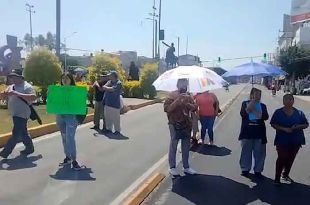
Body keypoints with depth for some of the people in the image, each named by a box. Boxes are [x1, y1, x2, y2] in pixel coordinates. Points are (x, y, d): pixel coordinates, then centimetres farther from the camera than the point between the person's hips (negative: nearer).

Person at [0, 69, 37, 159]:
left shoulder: (27, 86, -11)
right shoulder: (11, 87, 14)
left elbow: (34, 97, -26)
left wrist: (18, 94, -30)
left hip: (21, 114, -9)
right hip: (15, 114, 9)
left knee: (16, 134, -6)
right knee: (22, 133, 16)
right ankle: (29, 148, 28)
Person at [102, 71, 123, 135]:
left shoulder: (118, 83, -10)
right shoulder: (109, 82, 15)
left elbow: (112, 89, -20)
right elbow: (103, 87, 6)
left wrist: (106, 88, -4)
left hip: (115, 104, -7)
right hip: (107, 103, 8)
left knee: (115, 118, 0)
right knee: (107, 117, 14)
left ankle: (117, 130, 11)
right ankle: (109, 129, 27)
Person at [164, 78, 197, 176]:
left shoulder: (189, 96, 10)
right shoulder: (171, 96, -7)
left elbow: (194, 107, 4)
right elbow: (166, 108, -16)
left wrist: (187, 103, -15)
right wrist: (177, 101, -22)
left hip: (186, 124, 5)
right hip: (175, 124, -5)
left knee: (186, 146, 13)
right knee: (173, 146, 1)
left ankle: (186, 167, 26)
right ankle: (172, 167, 14)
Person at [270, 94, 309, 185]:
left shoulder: (299, 113, 3)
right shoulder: (278, 112, -1)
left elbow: (306, 124, 6)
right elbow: (273, 124, -5)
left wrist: (298, 127, -15)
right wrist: (284, 129, -19)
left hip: (296, 140, 3)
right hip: (282, 140, -3)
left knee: (291, 158, 12)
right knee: (282, 158, -8)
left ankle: (285, 175, 32)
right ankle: (277, 178, 2)